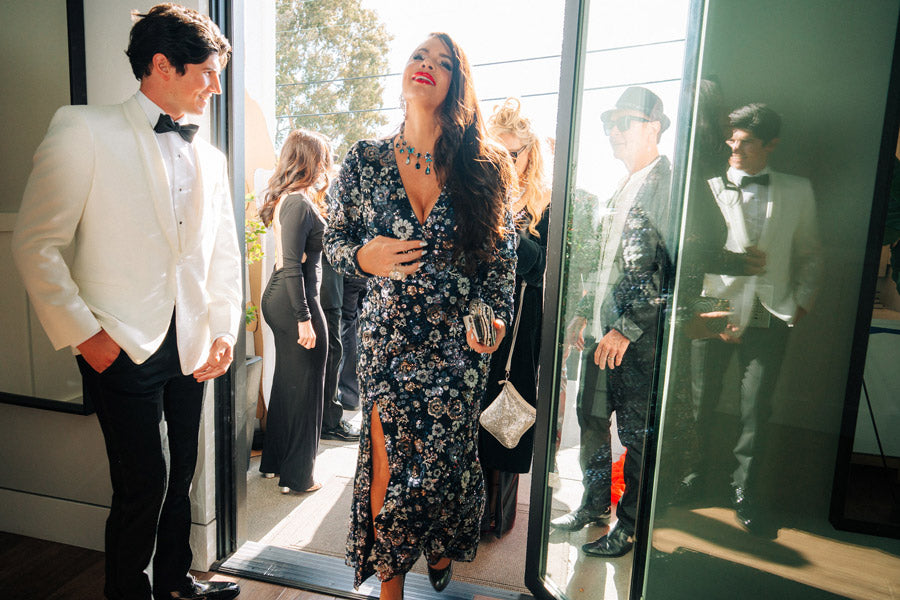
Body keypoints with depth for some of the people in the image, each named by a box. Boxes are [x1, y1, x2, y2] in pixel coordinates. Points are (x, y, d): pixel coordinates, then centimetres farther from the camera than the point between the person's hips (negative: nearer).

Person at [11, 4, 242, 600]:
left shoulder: (211, 157, 12)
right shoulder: (84, 130, -5)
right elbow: (37, 243, -7)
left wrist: (225, 331, 5)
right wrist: (82, 332, -11)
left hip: (191, 348, 5)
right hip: (124, 348, -5)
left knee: (180, 475, 16)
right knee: (144, 482, 0)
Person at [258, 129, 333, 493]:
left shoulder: (286, 199, 12)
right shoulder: (299, 203, -17)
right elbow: (292, 265, -22)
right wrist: (304, 318, -21)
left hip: (277, 298, 10)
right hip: (295, 300, -10)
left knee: (287, 381, 19)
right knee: (305, 385, 1)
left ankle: (274, 461, 34)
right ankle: (296, 476, 14)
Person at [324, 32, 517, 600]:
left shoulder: (482, 166, -1)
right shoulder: (365, 160, 1)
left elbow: (503, 250, 5)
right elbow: (335, 239, 9)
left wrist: (494, 315, -6)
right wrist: (365, 257, -13)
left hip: (460, 341, 0)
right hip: (387, 339, 0)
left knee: (451, 458, 12)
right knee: (389, 463, 5)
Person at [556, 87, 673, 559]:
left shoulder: (668, 184, -13)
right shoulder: (623, 189, 16)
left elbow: (677, 270, -20)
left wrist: (627, 329, -20)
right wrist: (584, 312, 17)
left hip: (639, 341, -8)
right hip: (601, 331, 9)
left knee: (637, 435, 6)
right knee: (592, 419, 17)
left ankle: (631, 526, 24)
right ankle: (594, 505, 37)